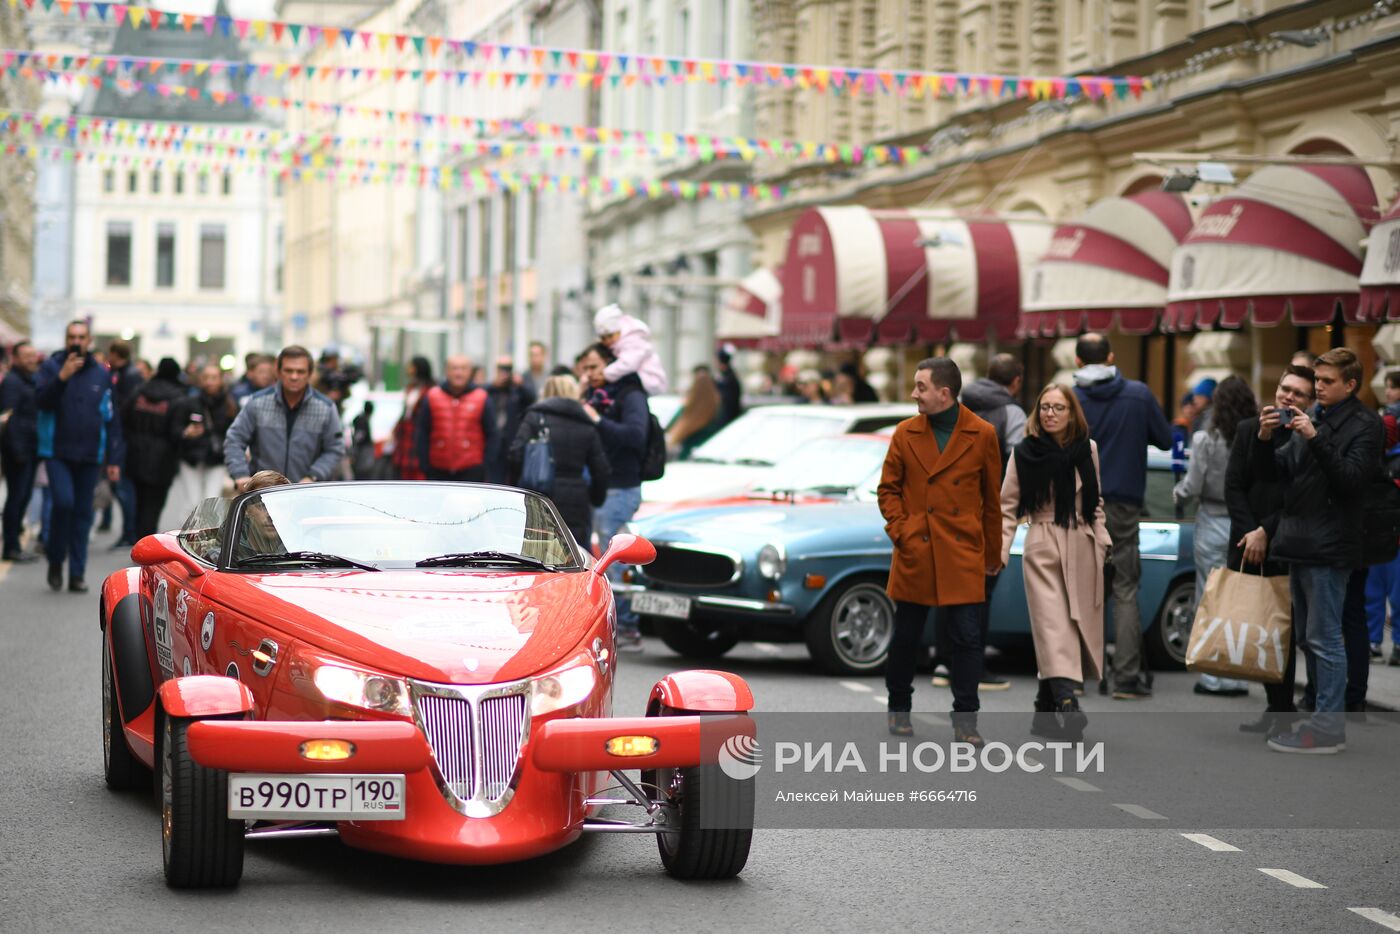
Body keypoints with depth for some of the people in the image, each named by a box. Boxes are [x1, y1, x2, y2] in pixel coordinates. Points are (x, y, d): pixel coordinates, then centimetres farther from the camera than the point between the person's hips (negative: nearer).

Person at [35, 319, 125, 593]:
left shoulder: (101, 374, 6)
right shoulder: (51, 367, 2)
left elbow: (112, 419, 9)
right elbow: (41, 399, -13)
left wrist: (114, 459, 6)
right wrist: (62, 377, -27)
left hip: (89, 456, 2)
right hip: (57, 452, -2)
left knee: (83, 513, 4)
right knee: (63, 502, -18)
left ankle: (77, 573, 12)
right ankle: (56, 562, 2)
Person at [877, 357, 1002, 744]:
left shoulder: (982, 435, -1)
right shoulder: (905, 433, 3)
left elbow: (992, 499, 5)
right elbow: (888, 489, 9)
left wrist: (992, 555, 9)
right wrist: (900, 531, -5)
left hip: (963, 554, -1)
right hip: (914, 553, 1)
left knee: (968, 637, -3)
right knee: (905, 636, 9)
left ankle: (965, 719, 5)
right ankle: (899, 708, 26)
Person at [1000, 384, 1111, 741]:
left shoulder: (1087, 449, 9)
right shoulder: (1024, 453, 1)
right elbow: (1008, 507, 1)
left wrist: (1103, 540, 9)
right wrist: (999, 550, -9)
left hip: (1082, 550, 4)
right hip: (1043, 550, -4)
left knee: (1079, 628, 4)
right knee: (1054, 629, -17)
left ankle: (1046, 711, 15)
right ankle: (1067, 704, -31)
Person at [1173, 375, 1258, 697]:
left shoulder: (1207, 441, -11)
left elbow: (1193, 487, -8)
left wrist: (1177, 493, 12)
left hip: (1213, 523, -3)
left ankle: (1213, 677, 5)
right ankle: (1237, 677, 11)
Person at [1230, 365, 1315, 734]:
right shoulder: (1249, 430, 9)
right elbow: (1233, 486, 7)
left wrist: (1265, 532, -10)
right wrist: (1249, 533, -4)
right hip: (1247, 545, 4)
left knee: (1282, 630, -3)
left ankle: (1282, 709, 4)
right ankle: (1276, 707, 13)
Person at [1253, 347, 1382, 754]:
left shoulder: (1365, 425, -5)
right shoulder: (1312, 421, 18)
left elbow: (1351, 478, -17)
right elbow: (1270, 473, 15)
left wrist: (1315, 439, -24)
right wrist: (1264, 438, -3)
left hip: (1330, 549, -8)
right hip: (1301, 545, 9)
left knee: (1324, 639, -8)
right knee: (1308, 637, 13)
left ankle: (1328, 727, -5)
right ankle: (1324, 716, 20)